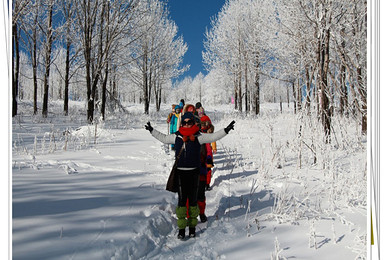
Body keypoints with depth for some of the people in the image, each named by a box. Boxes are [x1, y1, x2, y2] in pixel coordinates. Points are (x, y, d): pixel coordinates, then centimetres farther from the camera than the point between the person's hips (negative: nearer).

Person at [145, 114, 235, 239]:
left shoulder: (198, 136, 0)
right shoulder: (176, 136, 7)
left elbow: (213, 137, -1)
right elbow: (164, 138, 21)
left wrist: (226, 130, -9)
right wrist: (152, 130, 25)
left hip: (194, 172, -1)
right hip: (181, 172, 1)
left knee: (193, 199, 7)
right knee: (181, 200, 2)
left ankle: (192, 226, 21)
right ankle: (181, 228, 11)